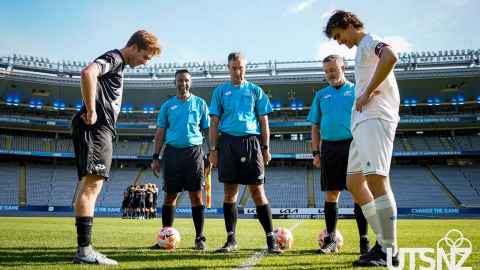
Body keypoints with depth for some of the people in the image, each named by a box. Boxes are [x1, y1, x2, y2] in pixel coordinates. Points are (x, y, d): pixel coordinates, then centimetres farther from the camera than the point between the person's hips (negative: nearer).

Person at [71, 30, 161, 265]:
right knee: (91, 185, -14)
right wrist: (91, 111, -20)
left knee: (91, 187, 6)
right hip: (96, 128, -10)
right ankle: (84, 250, -15)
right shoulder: (114, 58, -4)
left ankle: (85, 250, 9)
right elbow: (87, 73, -24)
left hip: (101, 130, 10)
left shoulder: (118, 65, 26)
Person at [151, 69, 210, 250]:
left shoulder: (200, 103, 9)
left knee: (196, 196, -4)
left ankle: (199, 238, 3)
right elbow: (160, 132, 12)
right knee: (170, 195, 5)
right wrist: (156, 157, 4)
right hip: (172, 152, 2)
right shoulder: (168, 105, 12)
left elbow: (207, 130, 9)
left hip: (194, 152, -1)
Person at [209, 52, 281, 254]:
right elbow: (214, 123, 9)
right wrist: (213, 149, 1)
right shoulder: (220, 91, 11)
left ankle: (270, 239, 1)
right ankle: (231, 239, 14)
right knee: (229, 191, 4)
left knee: (257, 190, -4)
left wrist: (266, 148, 3)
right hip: (228, 141, 1)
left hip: (251, 141, -1)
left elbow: (263, 122, 9)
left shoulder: (255, 90, 10)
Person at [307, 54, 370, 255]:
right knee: (331, 194, 4)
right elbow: (315, 126, 15)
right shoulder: (321, 95, 15)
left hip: (353, 145, -2)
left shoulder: (356, 91, 7)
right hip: (330, 148, 3)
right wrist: (316, 152, 6)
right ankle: (330, 240, 11)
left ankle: (364, 240, 3)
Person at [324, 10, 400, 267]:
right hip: (362, 123, 11)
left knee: (376, 179, -17)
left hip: (375, 119, -10)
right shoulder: (361, 50, 27)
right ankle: (383, 242, 11)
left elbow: (390, 57, -26)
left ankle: (389, 252, -13)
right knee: (354, 182, 8)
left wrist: (367, 93, -19)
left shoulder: (370, 42, -1)